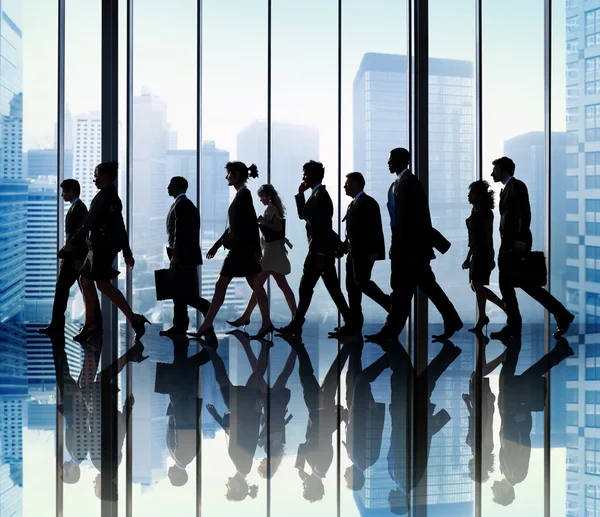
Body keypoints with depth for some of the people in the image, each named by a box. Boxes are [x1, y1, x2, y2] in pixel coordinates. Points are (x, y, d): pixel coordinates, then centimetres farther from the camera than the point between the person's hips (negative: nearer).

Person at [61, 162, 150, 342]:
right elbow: (121, 227, 19)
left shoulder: (104, 195, -13)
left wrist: (72, 242, -16)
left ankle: (134, 319, -12)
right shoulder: (113, 196, 17)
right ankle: (90, 324, 15)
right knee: (86, 281, 11)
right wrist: (127, 252, 21)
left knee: (103, 284, -10)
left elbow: (90, 221, -18)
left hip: (103, 245, -10)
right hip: (99, 245, 10)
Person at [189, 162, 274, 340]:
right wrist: (217, 245, 20)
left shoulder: (244, 194, -12)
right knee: (255, 285, 6)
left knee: (221, 285, -5)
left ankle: (207, 325, 0)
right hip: (240, 248, 9)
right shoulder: (241, 194, 15)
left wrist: (256, 249, -19)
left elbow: (252, 223, -17)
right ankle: (266, 323, 6)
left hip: (242, 248, -9)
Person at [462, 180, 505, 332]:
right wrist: (468, 257, 17)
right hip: (476, 253, 9)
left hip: (484, 253, -9)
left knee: (477, 285, -7)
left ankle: (481, 320, 2)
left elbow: (489, 236, -14)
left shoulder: (486, 212, -10)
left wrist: (490, 258, -17)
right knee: (476, 286, 9)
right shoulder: (475, 212, 15)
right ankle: (505, 307, 19)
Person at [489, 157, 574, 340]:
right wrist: (505, 245, 15)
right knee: (505, 286, 6)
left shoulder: (517, 186, -7)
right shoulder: (505, 189, 19)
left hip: (517, 244, -9)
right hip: (508, 245, 9)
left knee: (526, 283, -8)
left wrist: (521, 240, -25)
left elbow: (525, 213, -17)